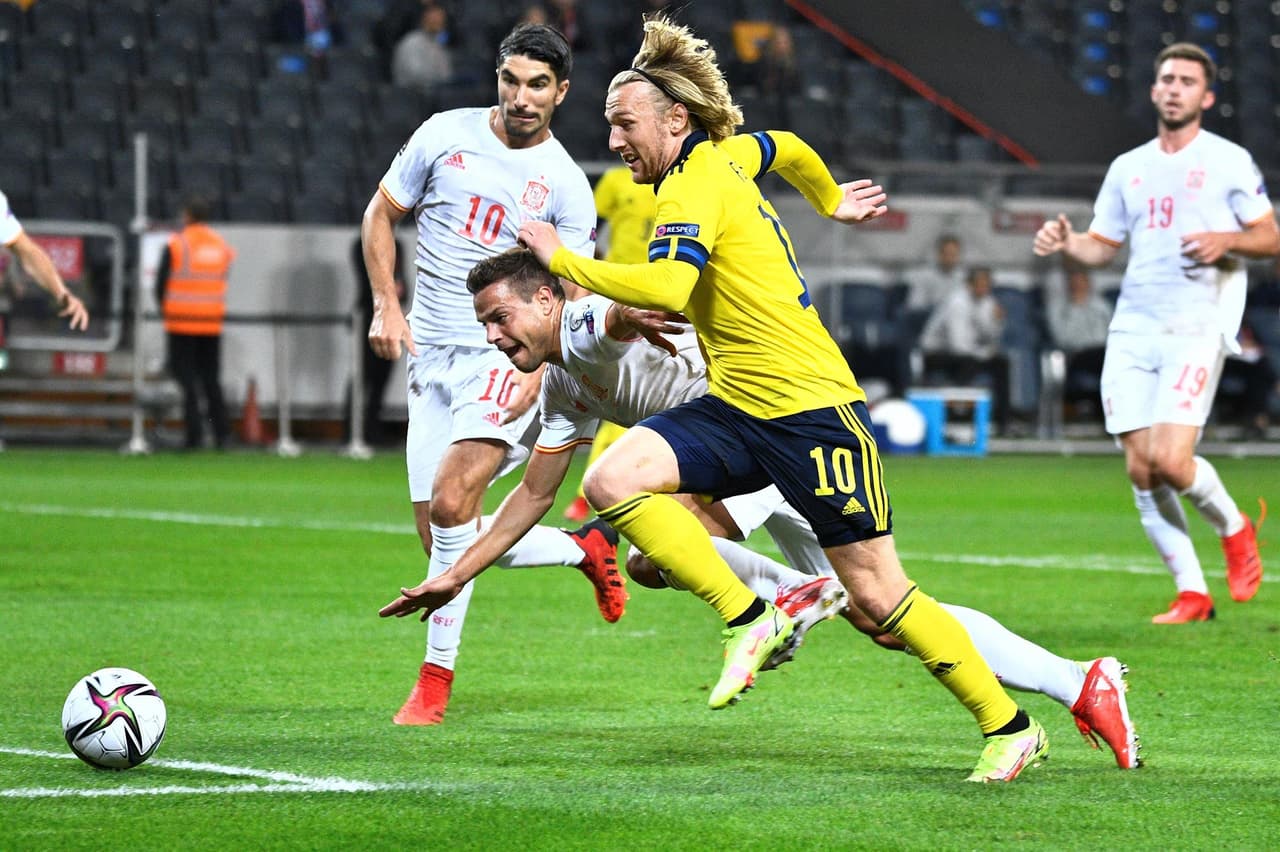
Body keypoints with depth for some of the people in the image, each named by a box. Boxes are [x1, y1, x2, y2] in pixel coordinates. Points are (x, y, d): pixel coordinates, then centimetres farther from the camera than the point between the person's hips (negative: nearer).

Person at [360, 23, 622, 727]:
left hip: (505, 358, -4)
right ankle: (583, 547, 27)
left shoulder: (566, 186, -3)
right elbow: (381, 214, 13)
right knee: (445, 539, 2)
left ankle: (435, 680, -15)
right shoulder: (446, 135, 3)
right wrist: (387, 307, 0)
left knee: (451, 505, -24)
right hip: (431, 358, 4)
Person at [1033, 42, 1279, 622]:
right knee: (1140, 470, -3)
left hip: (1197, 327, -5)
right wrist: (1066, 242, -1)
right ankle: (1191, 593, 6)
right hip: (1132, 329, 5)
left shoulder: (1229, 161, 3)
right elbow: (1103, 244, 20)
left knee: (1170, 459, -19)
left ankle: (1233, 527, 11)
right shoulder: (1128, 168, 16)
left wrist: (1225, 240, -15)